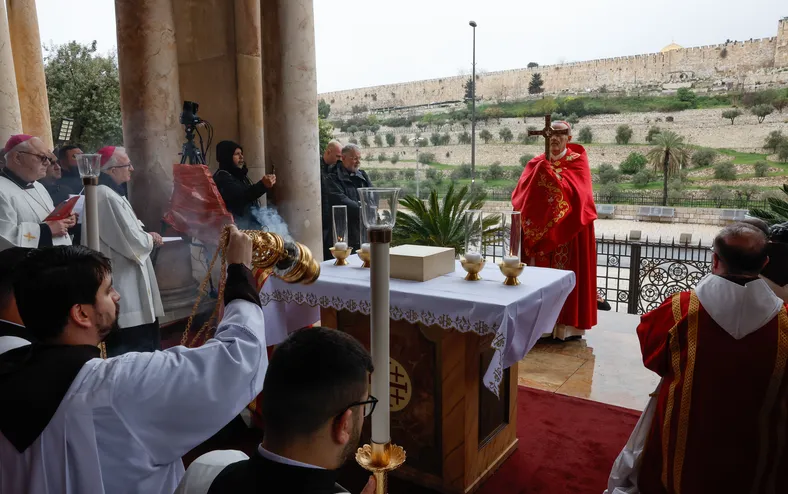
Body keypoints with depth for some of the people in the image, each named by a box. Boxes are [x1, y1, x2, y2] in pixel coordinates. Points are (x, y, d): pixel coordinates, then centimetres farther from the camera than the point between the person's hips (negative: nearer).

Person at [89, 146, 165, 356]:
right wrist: (151, 239, -4)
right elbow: (133, 241, -23)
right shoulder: (109, 197, -21)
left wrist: (145, 236, 6)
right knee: (132, 346, 0)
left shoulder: (101, 192, 11)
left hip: (118, 279, 11)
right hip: (124, 285, -11)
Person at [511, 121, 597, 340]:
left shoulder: (578, 161, 0)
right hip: (540, 230, 3)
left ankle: (567, 324, 8)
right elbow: (519, 195, -4)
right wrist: (540, 171, -18)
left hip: (569, 232, -3)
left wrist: (549, 173, -20)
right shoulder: (537, 163, 9)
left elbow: (575, 192, -17)